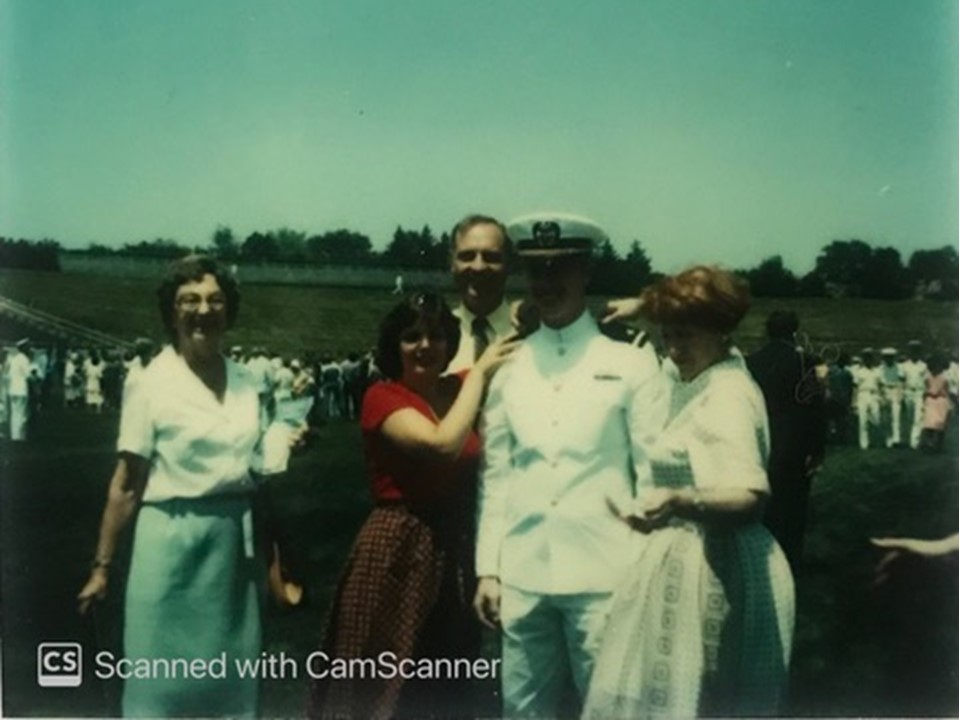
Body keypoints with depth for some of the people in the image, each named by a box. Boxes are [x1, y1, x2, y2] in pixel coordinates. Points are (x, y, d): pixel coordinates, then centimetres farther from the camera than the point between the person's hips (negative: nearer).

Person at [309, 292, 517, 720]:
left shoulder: (456, 390, 8)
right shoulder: (382, 397, -8)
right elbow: (443, 444, -24)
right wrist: (478, 372, -14)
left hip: (454, 548, 6)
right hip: (398, 547, -6)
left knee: (444, 685, 16)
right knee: (388, 681, 4)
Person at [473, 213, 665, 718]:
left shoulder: (632, 364, -1)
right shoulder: (508, 369, 7)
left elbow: (653, 472, -2)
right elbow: (496, 474, 8)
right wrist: (488, 568, 5)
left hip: (603, 572, -3)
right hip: (521, 574, 3)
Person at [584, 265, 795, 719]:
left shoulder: (726, 397, -21)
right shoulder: (700, 379, 10)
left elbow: (750, 498, -33)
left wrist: (679, 502, -49)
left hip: (713, 567, -10)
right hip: (703, 560, 10)